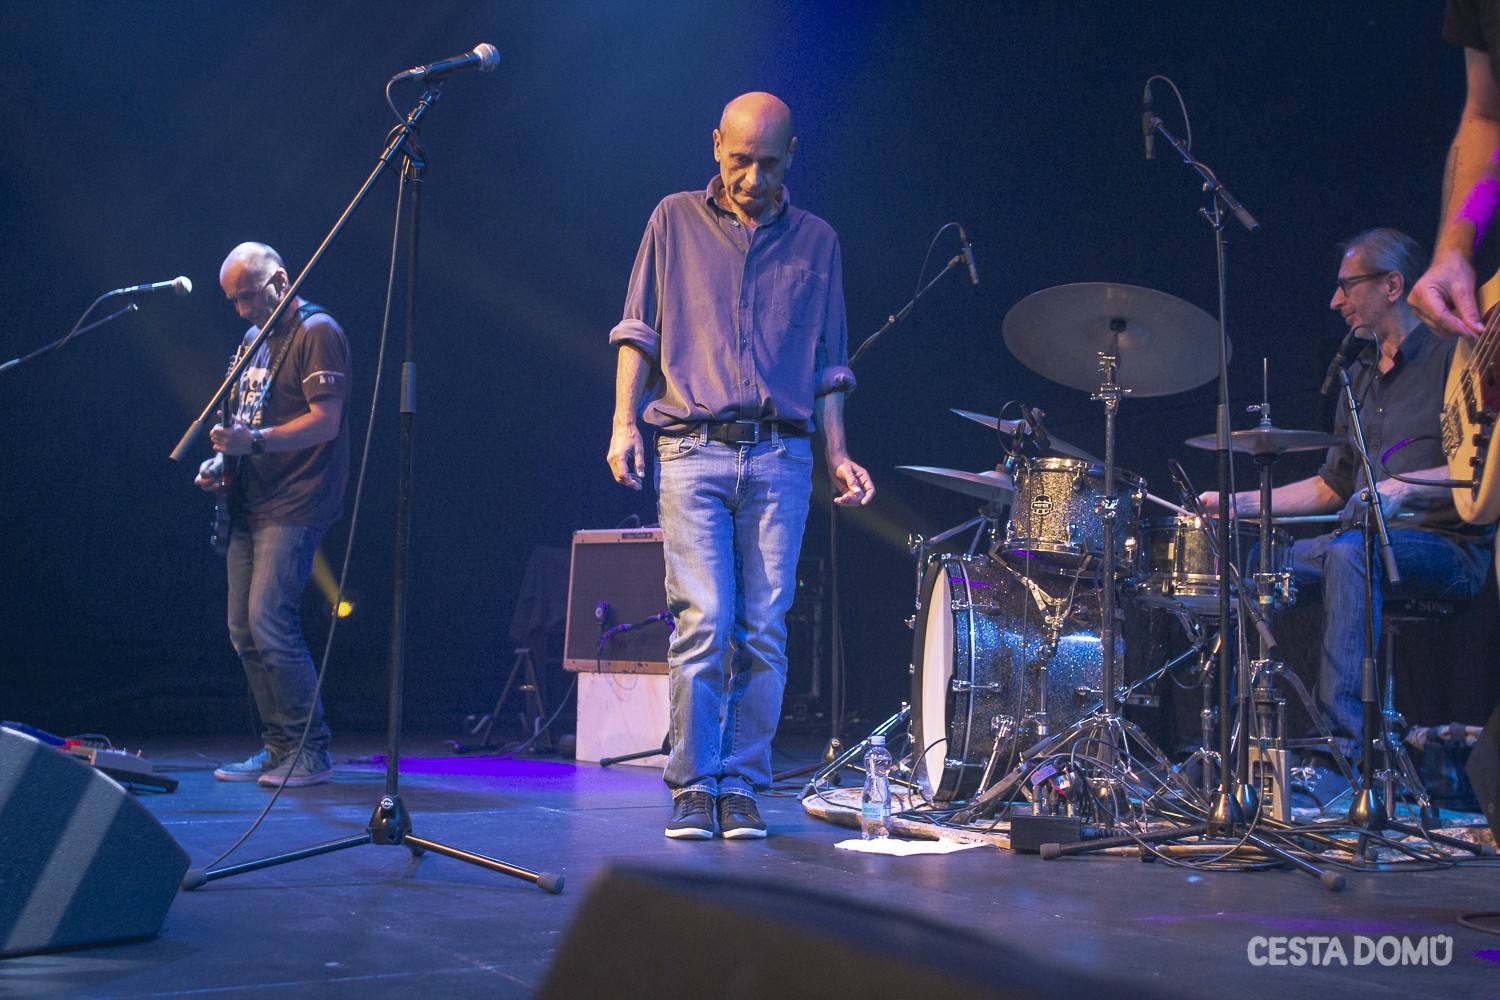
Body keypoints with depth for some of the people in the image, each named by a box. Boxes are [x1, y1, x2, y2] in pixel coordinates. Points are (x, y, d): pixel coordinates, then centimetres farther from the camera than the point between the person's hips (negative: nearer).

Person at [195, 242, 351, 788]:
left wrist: (255, 440, -27)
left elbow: (326, 421, -18)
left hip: (293, 506, -9)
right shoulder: (255, 339, 19)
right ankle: (279, 747, 16)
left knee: (270, 621, -16)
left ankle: (312, 751, -7)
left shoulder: (317, 332, -9)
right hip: (250, 503, 9)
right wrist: (221, 460, 10)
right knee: (243, 630, 7)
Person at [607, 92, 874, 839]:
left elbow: (828, 365, 17)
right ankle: (692, 790, 0)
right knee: (703, 622, -9)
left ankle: (741, 785, 7)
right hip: (693, 448, -1)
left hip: (780, 456, 2)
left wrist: (837, 454, 8)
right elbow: (638, 330, 11)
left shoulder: (815, 241, 16)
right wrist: (625, 421, 0)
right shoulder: (675, 221, 13)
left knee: (764, 631, -2)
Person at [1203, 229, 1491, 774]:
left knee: (1349, 551, -37)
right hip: (1369, 538, 8)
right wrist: (1242, 501, 12)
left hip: (1447, 545, -8)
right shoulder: (1360, 374, 19)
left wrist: (1405, 486, -29)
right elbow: (1333, 486, 22)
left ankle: (1343, 752, -41)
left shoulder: (1451, 353, -4)